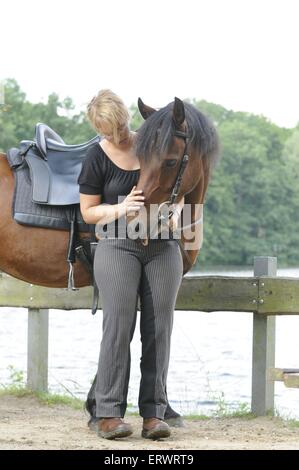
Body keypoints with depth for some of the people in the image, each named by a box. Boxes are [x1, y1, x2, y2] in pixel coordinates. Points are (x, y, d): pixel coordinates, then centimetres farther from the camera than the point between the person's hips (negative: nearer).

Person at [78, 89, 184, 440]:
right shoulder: (97, 156, -3)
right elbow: (88, 211, 1)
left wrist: (175, 211, -8)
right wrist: (120, 209, -17)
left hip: (163, 246, 3)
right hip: (118, 245, -3)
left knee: (159, 328, 0)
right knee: (118, 325, -10)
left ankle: (154, 414, 3)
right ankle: (109, 413, -8)